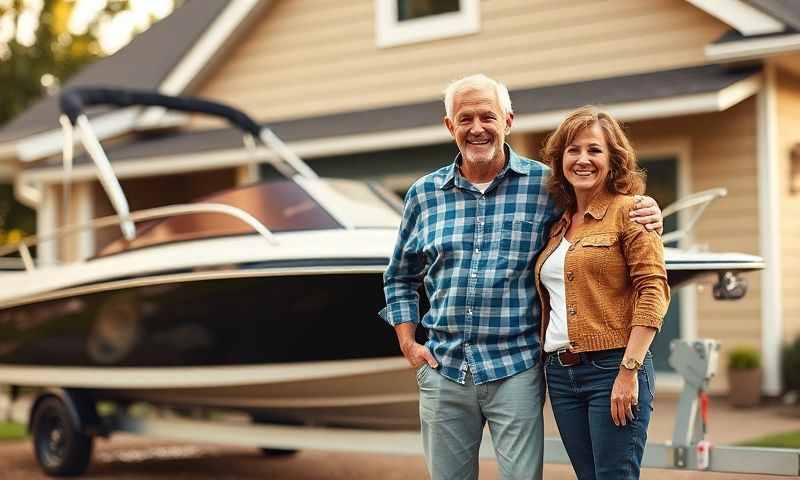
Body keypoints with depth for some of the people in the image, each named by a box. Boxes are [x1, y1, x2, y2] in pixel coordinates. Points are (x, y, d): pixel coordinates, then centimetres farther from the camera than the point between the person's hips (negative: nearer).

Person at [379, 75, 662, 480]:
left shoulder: (545, 185, -1)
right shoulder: (424, 194, 8)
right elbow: (401, 279, 18)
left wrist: (644, 217, -15)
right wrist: (408, 344, 8)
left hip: (515, 370, -3)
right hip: (443, 371, 3)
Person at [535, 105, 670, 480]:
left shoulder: (628, 211, -3)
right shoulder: (557, 224, 15)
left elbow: (653, 291, -11)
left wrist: (629, 370, -17)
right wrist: (549, 362, 10)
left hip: (612, 368, -6)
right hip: (560, 373, 6)